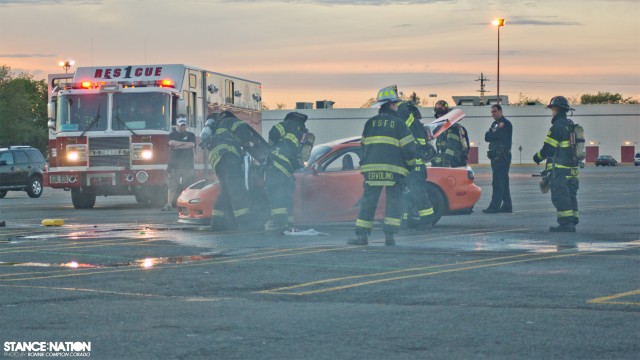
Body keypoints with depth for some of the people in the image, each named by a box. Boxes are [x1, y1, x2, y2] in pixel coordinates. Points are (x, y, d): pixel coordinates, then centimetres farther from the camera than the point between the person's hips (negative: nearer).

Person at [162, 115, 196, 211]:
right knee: (171, 185, -7)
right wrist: (185, 143, -4)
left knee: (188, 185, -3)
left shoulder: (190, 135, 14)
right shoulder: (172, 135, 12)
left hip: (187, 164, 1)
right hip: (174, 164, -1)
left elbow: (192, 145, -6)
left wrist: (178, 145, -7)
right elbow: (171, 143, -10)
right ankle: (169, 204, -9)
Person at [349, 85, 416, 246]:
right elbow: (409, 147, -4)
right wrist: (410, 165, 11)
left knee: (368, 201, 5)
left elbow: (364, 146, 16)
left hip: (372, 168, 3)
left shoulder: (370, 123, 10)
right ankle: (389, 235, -6)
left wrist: (364, 165, 27)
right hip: (394, 169, -3)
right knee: (393, 202, 3)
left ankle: (361, 234, 1)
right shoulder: (398, 124, -1)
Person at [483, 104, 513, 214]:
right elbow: (487, 137, 9)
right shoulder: (495, 124, 19)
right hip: (496, 156, 9)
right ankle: (507, 206, 15)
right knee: (503, 183, 11)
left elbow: (495, 136, -17)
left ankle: (494, 206, -16)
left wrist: (490, 135, 1)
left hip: (502, 156, -9)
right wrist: (490, 134, -11)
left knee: (498, 183, -12)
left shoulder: (505, 123, -8)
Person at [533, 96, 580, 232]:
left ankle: (565, 224, -13)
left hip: (559, 170, -9)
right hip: (572, 168, 9)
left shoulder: (557, 127, -14)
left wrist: (538, 156, 4)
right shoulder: (571, 126, 15)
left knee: (560, 196, -8)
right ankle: (572, 223, 12)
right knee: (570, 196, 11)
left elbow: (548, 148, -14)